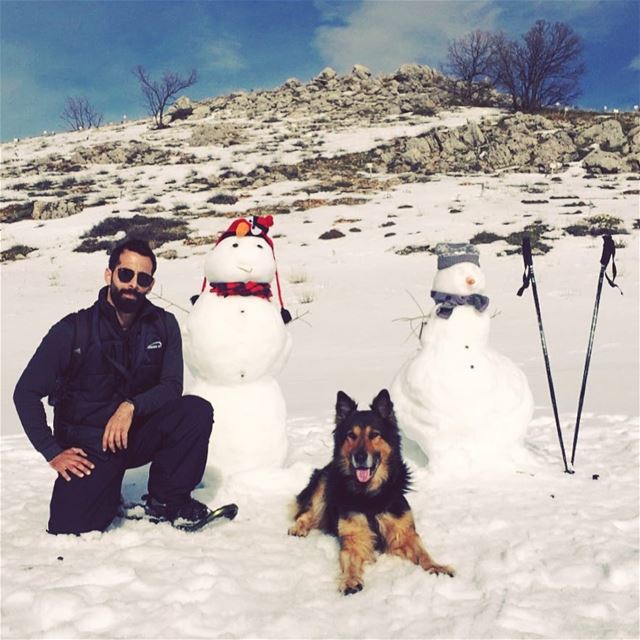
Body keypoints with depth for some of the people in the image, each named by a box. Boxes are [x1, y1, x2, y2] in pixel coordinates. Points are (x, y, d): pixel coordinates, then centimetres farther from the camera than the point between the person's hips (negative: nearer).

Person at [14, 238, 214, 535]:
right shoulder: (73, 330, -9)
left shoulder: (163, 325, -2)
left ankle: (166, 501, -7)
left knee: (197, 410, -25)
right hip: (88, 446, -2)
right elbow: (26, 392, -4)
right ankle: (107, 493, 14)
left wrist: (132, 406, -25)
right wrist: (52, 452, -10)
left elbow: (172, 386, -6)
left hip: (139, 434, 2)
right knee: (69, 527, -22)